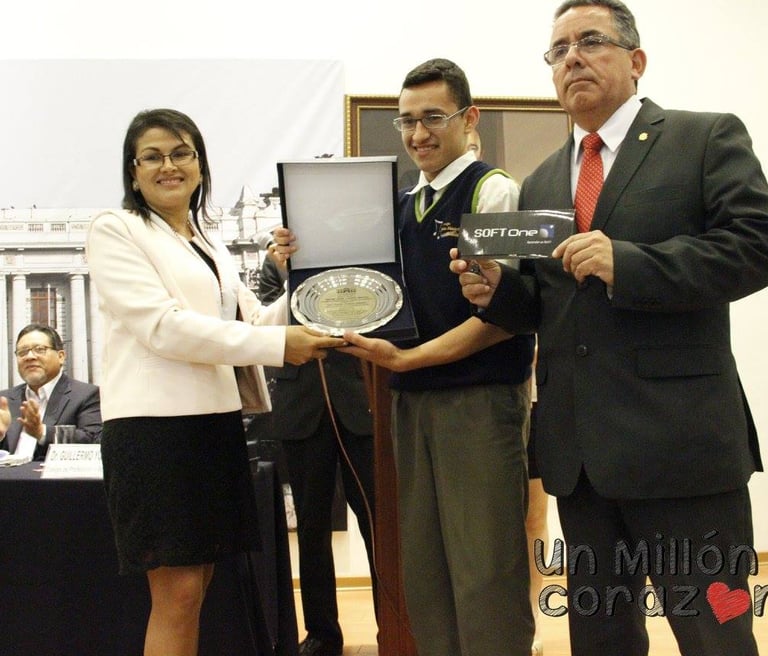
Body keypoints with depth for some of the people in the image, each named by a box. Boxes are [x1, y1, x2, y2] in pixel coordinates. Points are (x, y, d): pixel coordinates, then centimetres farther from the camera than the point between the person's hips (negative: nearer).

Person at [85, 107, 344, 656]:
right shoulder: (115, 231, -3)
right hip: (157, 425, -7)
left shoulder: (212, 247, 21)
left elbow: (254, 321, 18)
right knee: (177, 593, -6)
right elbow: (162, 325, -15)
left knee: (197, 586, 10)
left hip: (217, 422, 7)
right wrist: (277, 344, -20)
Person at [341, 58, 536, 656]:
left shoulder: (493, 190, -6)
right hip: (412, 399, 7)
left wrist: (408, 357, -18)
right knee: (423, 571, 12)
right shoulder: (404, 204, 15)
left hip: (481, 400, -7)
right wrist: (373, 342, -1)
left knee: (485, 574, -2)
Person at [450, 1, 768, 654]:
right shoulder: (539, 184, 17)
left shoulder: (709, 138, 0)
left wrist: (626, 263, -21)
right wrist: (497, 289, -3)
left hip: (679, 440, -6)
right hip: (579, 451, 6)